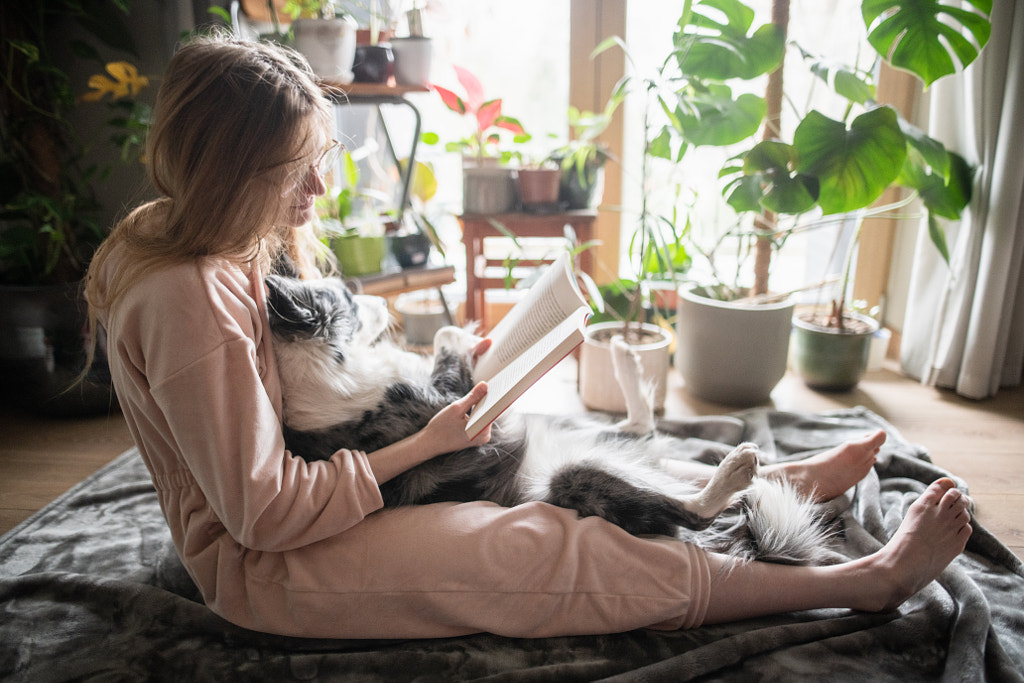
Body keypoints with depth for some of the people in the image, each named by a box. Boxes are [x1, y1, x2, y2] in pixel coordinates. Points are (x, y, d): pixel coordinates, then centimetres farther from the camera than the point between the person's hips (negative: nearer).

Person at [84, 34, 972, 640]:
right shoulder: (184, 297, -29)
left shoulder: (202, 244, 1)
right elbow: (266, 512, -26)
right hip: (263, 567, -9)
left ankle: (769, 484, 17)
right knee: (558, 552, -15)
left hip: (310, 488, 9)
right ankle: (866, 582, -3)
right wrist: (422, 444, -19)